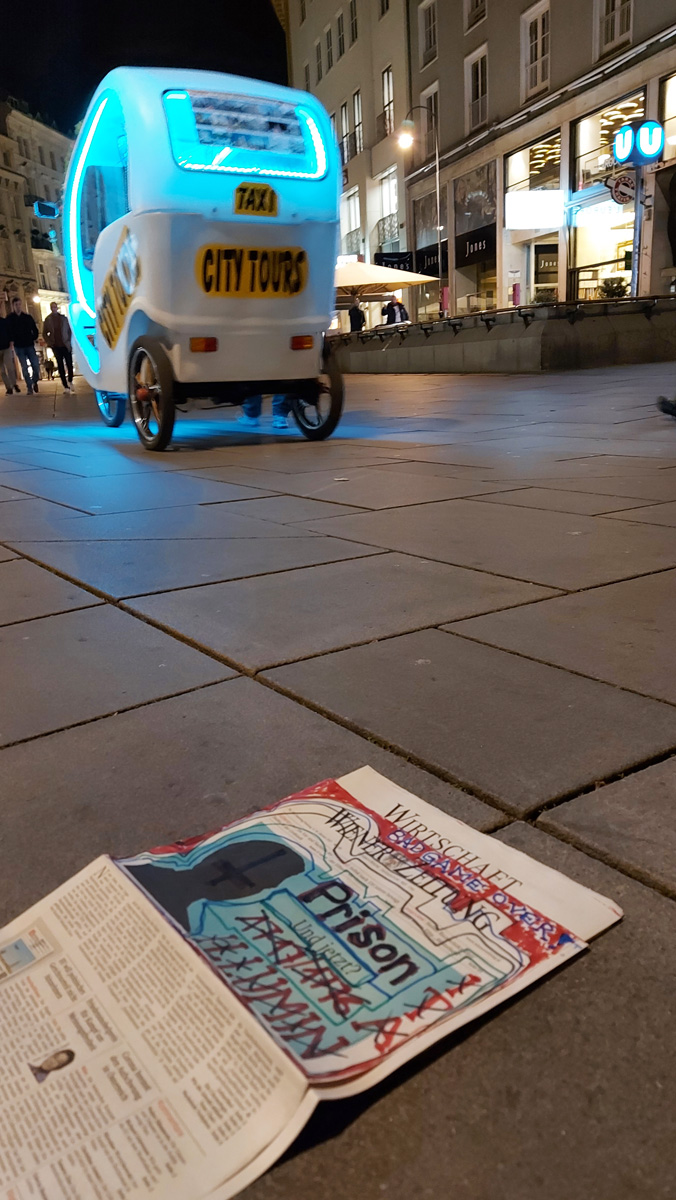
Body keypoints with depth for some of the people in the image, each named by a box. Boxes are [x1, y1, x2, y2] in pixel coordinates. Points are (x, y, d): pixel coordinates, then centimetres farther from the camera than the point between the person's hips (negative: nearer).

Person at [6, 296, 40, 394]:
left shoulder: (27, 317, 5)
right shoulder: (10, 318, 1)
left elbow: (35, 329, 10)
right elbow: (8, 331, 5)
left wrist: (34, 339, 3)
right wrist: (11, 341, -2)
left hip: (30, 345, 1)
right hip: (19, 347, -1)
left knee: (36, 366, -6)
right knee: (24, 368, 0)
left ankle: (34, 381, 21)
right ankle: (29, 387, 5)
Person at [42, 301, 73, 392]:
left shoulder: (64, 318, 4)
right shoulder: (48, 320, 5)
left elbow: (69, 330, 8)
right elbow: (44, 334, 11)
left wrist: (69, 341, -2)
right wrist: (49, 342, -1)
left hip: (66, 345, 0)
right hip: (56, 346, 0)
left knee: (69, 364, -2)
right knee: (61, 366, -1)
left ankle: (70, 381, 20)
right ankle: (65, 386, 0)